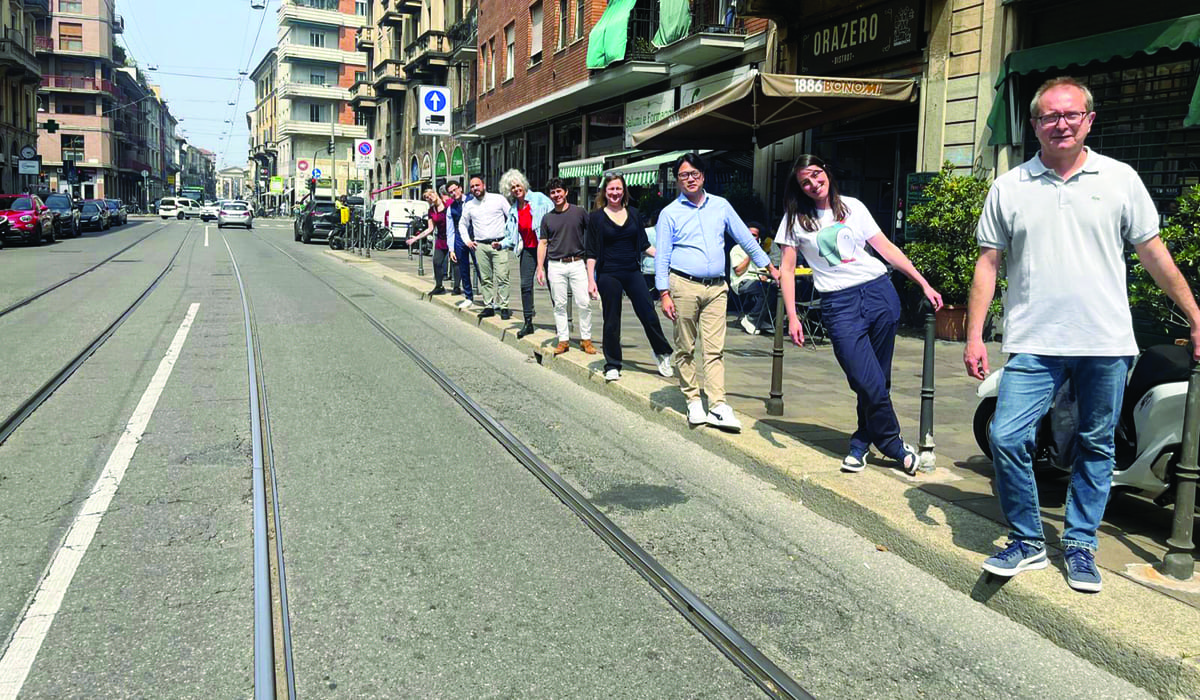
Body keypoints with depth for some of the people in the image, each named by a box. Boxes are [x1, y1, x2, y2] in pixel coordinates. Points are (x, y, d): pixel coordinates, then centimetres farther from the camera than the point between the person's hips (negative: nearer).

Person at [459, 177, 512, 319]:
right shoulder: (469, 205, 13)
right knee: (485, 278, 3)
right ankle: (488, 306, 8)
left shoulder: (499, 199, 4)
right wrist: (467, 241, 14)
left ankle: (504, 307, -6)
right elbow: (462, 224, 27)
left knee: (502, 277, -9)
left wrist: (506, 238, -3)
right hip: (480, 246, 3)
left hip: (499, 244, -3)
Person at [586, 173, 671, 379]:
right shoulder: (596, 217, 0)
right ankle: (612, 365, 16)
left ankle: (662, 353, 22)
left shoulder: (633, 213, 8)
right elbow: (592, 252, -1)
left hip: (633, 272, 2)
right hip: (608, 275, -2)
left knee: (648, 314, 1)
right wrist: (591, 280, -8)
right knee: (611, 321, 4)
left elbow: (644, 244, 12)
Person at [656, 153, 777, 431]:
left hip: (716, 287, 2)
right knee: (685, 349, 3)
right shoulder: (669, 213, 4)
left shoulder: (721, 206, 12)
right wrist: (664, 293, -7)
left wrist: (769, 266, 16)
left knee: (715, 349, -3)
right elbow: (662, 256, 1)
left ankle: (718, 407, -6)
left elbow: (746, 238, 18)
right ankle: (693, 401, 14)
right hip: (684, 285, -2)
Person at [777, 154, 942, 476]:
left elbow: (886, 248, 13)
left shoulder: (852, 207, 11)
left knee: (878, 380, 3)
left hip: (880, 292, 3)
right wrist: (792, 317, -5)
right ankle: (894, 445, 12)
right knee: (869, 384, -10)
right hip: (840, 304, -2)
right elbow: (787, 270, 4)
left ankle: (860, 444, 21)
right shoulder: (795, 219, 6)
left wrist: (923, 283, 9)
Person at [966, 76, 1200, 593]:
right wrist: (974, 336, 0)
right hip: (1034, 343, 0)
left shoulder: (1120, 179, 5)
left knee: (1096, 448, 9)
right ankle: (1026, 540, 10)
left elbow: (1154, 255, 10)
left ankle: (1080, 544, 25)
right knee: (1006, 438, -9)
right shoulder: (1008, 188, 5)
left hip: (1106, 342, 1)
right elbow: (988, 263, 6)